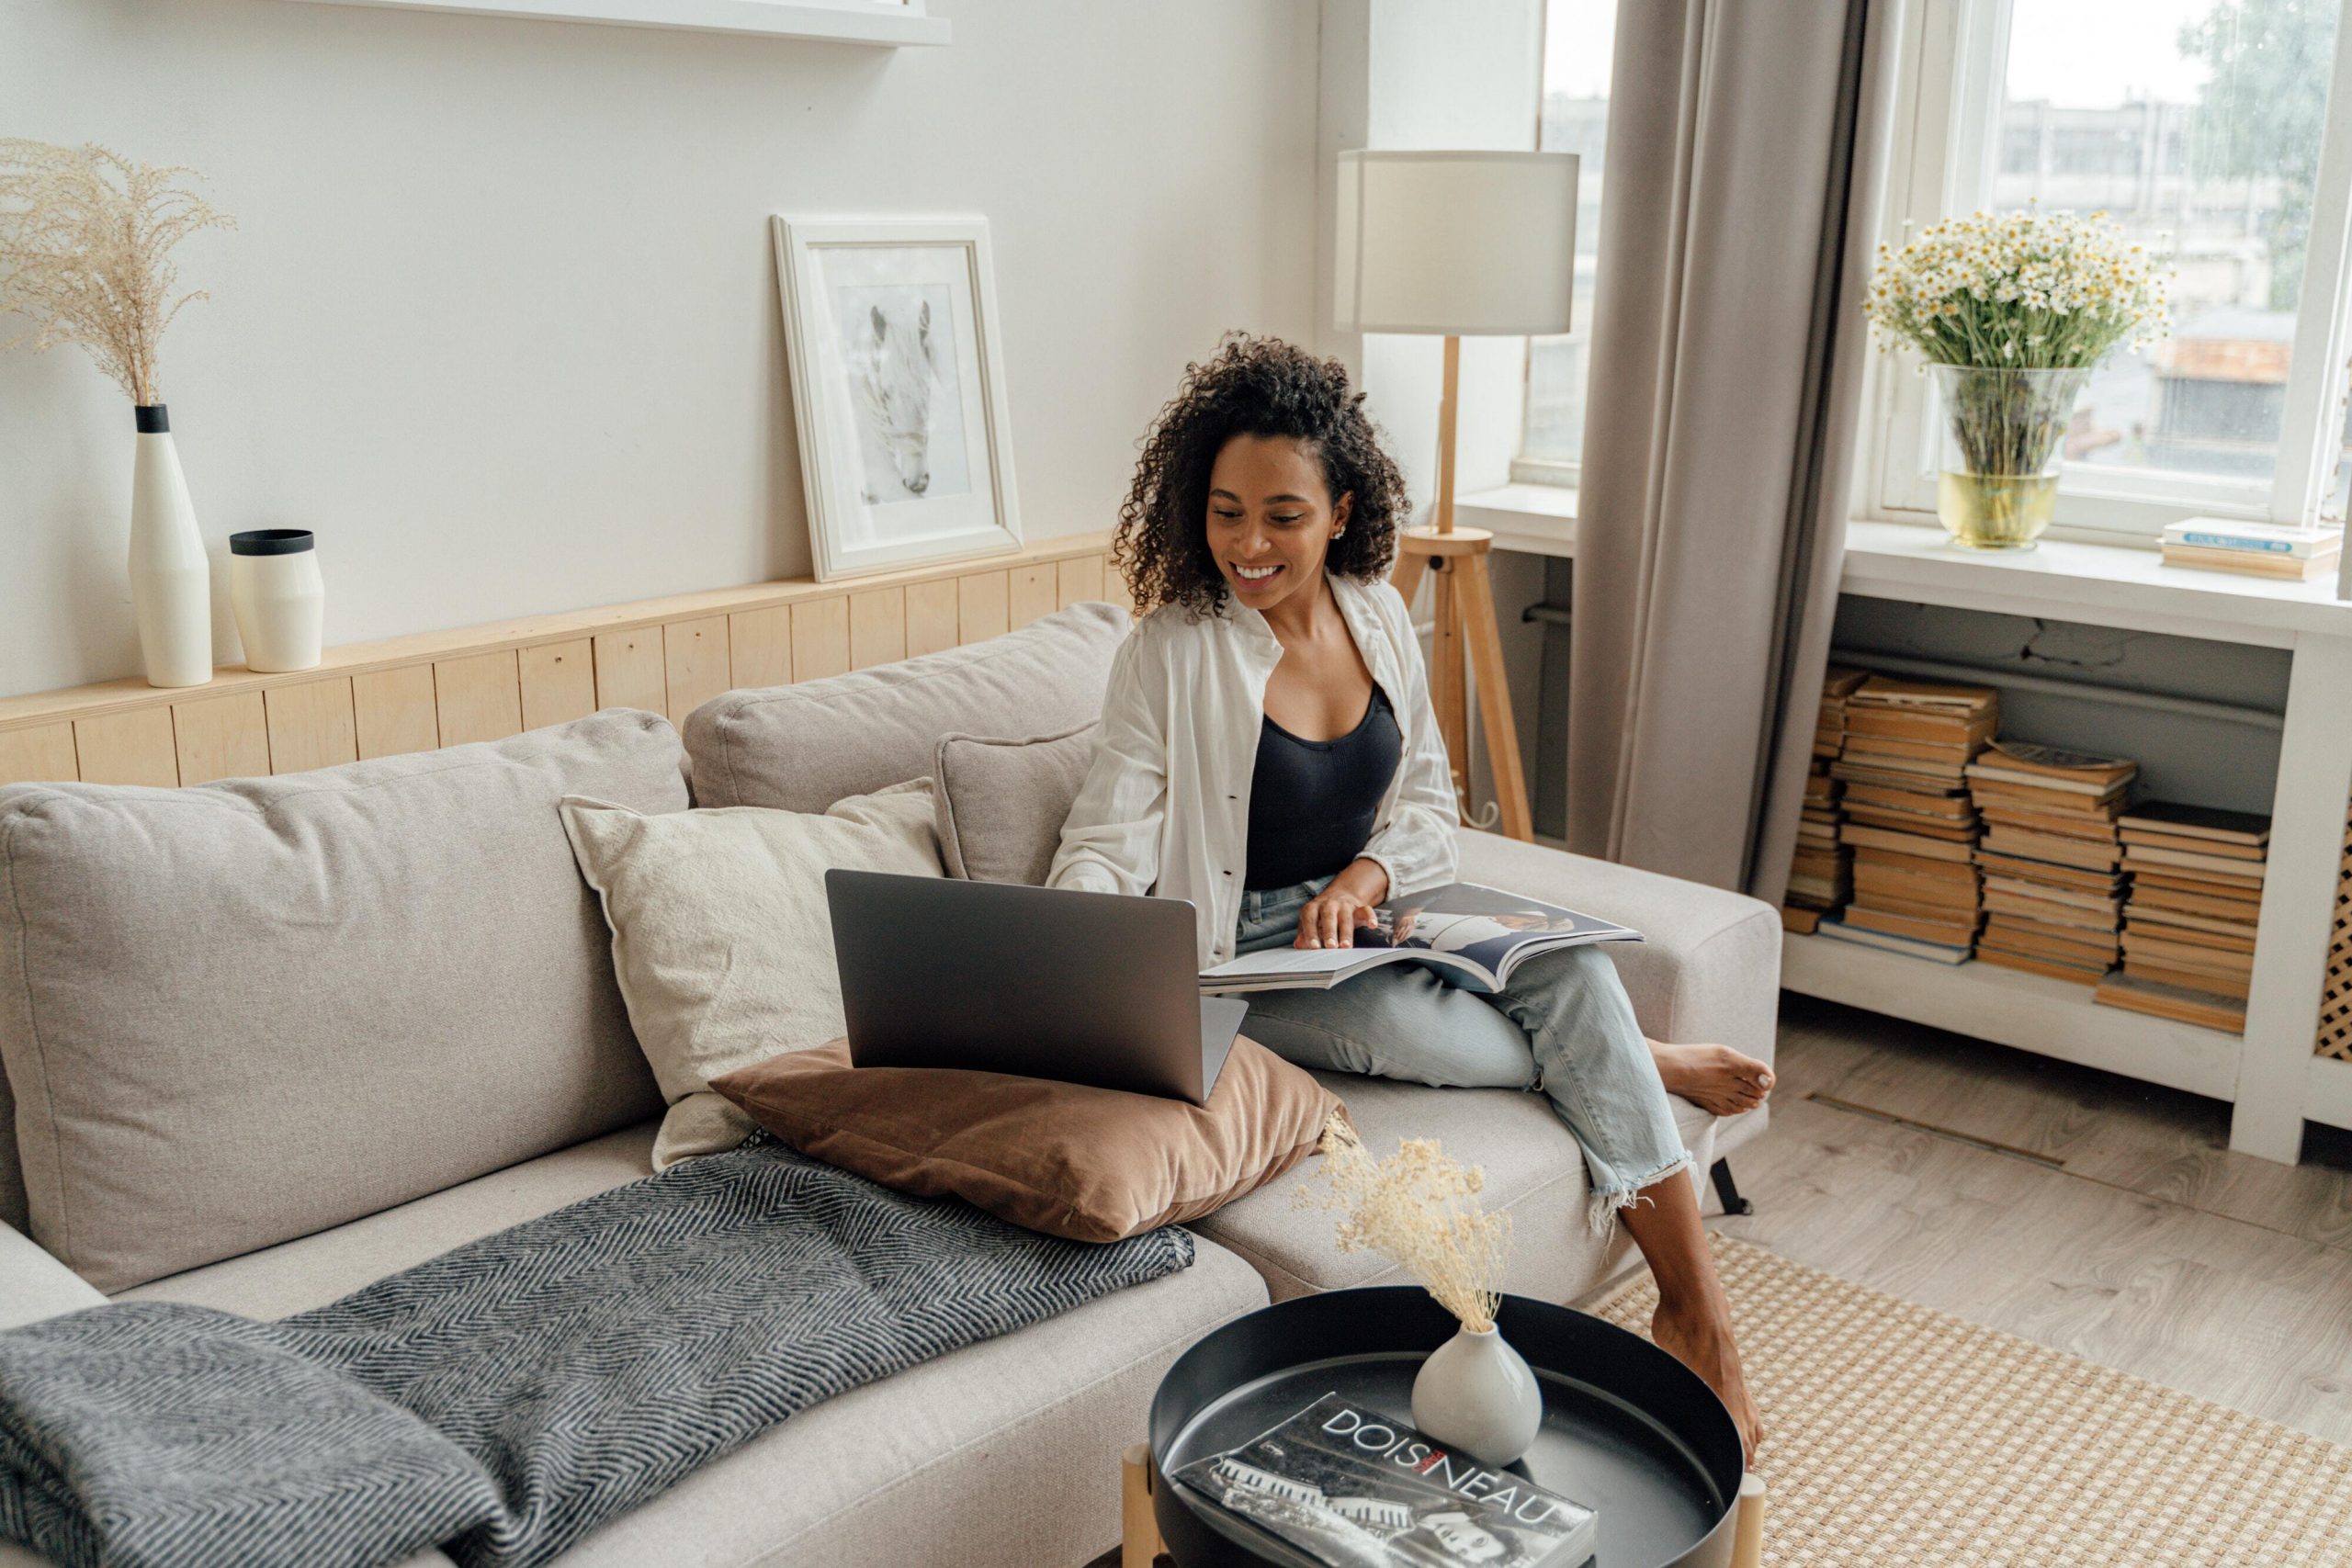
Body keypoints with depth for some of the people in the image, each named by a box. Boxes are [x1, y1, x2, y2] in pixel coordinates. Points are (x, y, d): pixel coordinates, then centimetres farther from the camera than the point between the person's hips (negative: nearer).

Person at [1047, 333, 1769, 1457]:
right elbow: (1106, 846, -17)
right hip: (1240, 953, -4)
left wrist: (1367, 875, -13)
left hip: (1371, 905, 4)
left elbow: (1429, 803, 8)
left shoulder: (1376, 615, 1)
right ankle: (1644, 1063, -5)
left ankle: (1697, 1310, -18)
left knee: (1571, 964, -23)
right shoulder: (1171, 652, -13)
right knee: (1396, 1024, -35)